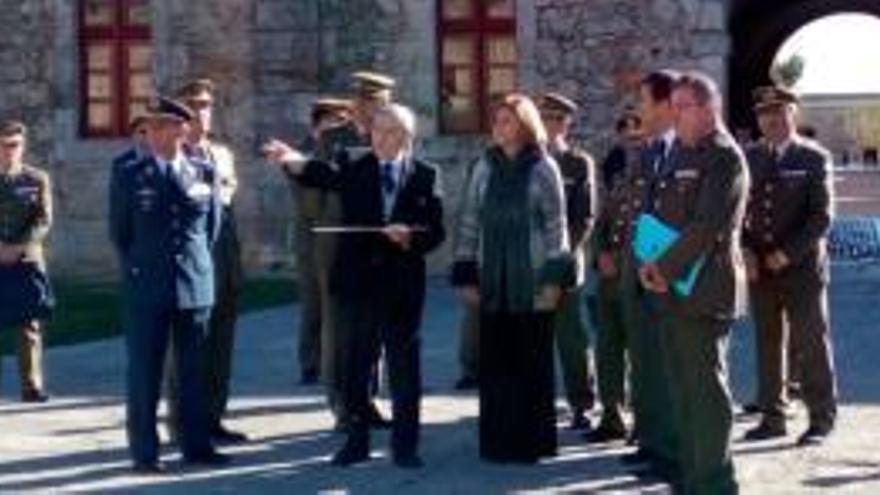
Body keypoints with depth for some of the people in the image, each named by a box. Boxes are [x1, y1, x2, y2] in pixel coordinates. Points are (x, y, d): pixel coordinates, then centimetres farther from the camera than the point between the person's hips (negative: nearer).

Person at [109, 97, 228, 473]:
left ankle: (197, 445, 16)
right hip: (146, 288, -2)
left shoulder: (204, 173, 5)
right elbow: (119, 233, 7)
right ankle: (144, 452, 7)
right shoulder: (129, 177, -1)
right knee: (144, 372, 0)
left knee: (194, 371, 8)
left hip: (196, 284, 2)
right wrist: (139, 269, 10)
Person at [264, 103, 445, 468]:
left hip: (402, 286, -1)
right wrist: (291, 160, -38)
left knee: (404, 369, 6)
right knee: (355, 367, 9)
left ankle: (404, 445, 15)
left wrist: (410, 237, -21)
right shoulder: (355, 170, 2)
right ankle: (356, 440, 22)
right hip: (357, 283, 1)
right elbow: (320, 175, -18)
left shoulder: (425, 176, 2)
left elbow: (435, 231, 0)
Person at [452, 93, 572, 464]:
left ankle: (531, 440, 12)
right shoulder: (485, 169, 7)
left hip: (533, 281, -3)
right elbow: (469, 221, 9)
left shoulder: (544, 168, -2)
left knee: (531, 361, 3)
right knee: (496, 363, 3)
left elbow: (556, 224, -3)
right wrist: (466, 274, 4)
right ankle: (498, 440, 11)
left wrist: (555, 278, -9)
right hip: (494, 281, 3)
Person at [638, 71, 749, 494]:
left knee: (706, 388, -3)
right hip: (672, 291, 9)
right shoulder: (679, 153, 16)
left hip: (703, 292, -8)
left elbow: (709, 226, -19)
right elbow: (658, 213, 17)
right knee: (682, 389, 14)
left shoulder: (724, 157, -10)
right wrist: (651, 265, 1)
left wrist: (666, 268, -15)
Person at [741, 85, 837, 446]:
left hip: (802, 267, -4)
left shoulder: (814, 158, -3)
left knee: (811, 345, 1)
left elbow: (822, 217, -7)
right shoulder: (750, 158, 8)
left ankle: (821, 420, 9)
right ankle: (772, 417, 16)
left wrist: (786, 254, -14)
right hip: (760, 268, 4)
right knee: (768, 345, 8)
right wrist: (746, 250, -4)